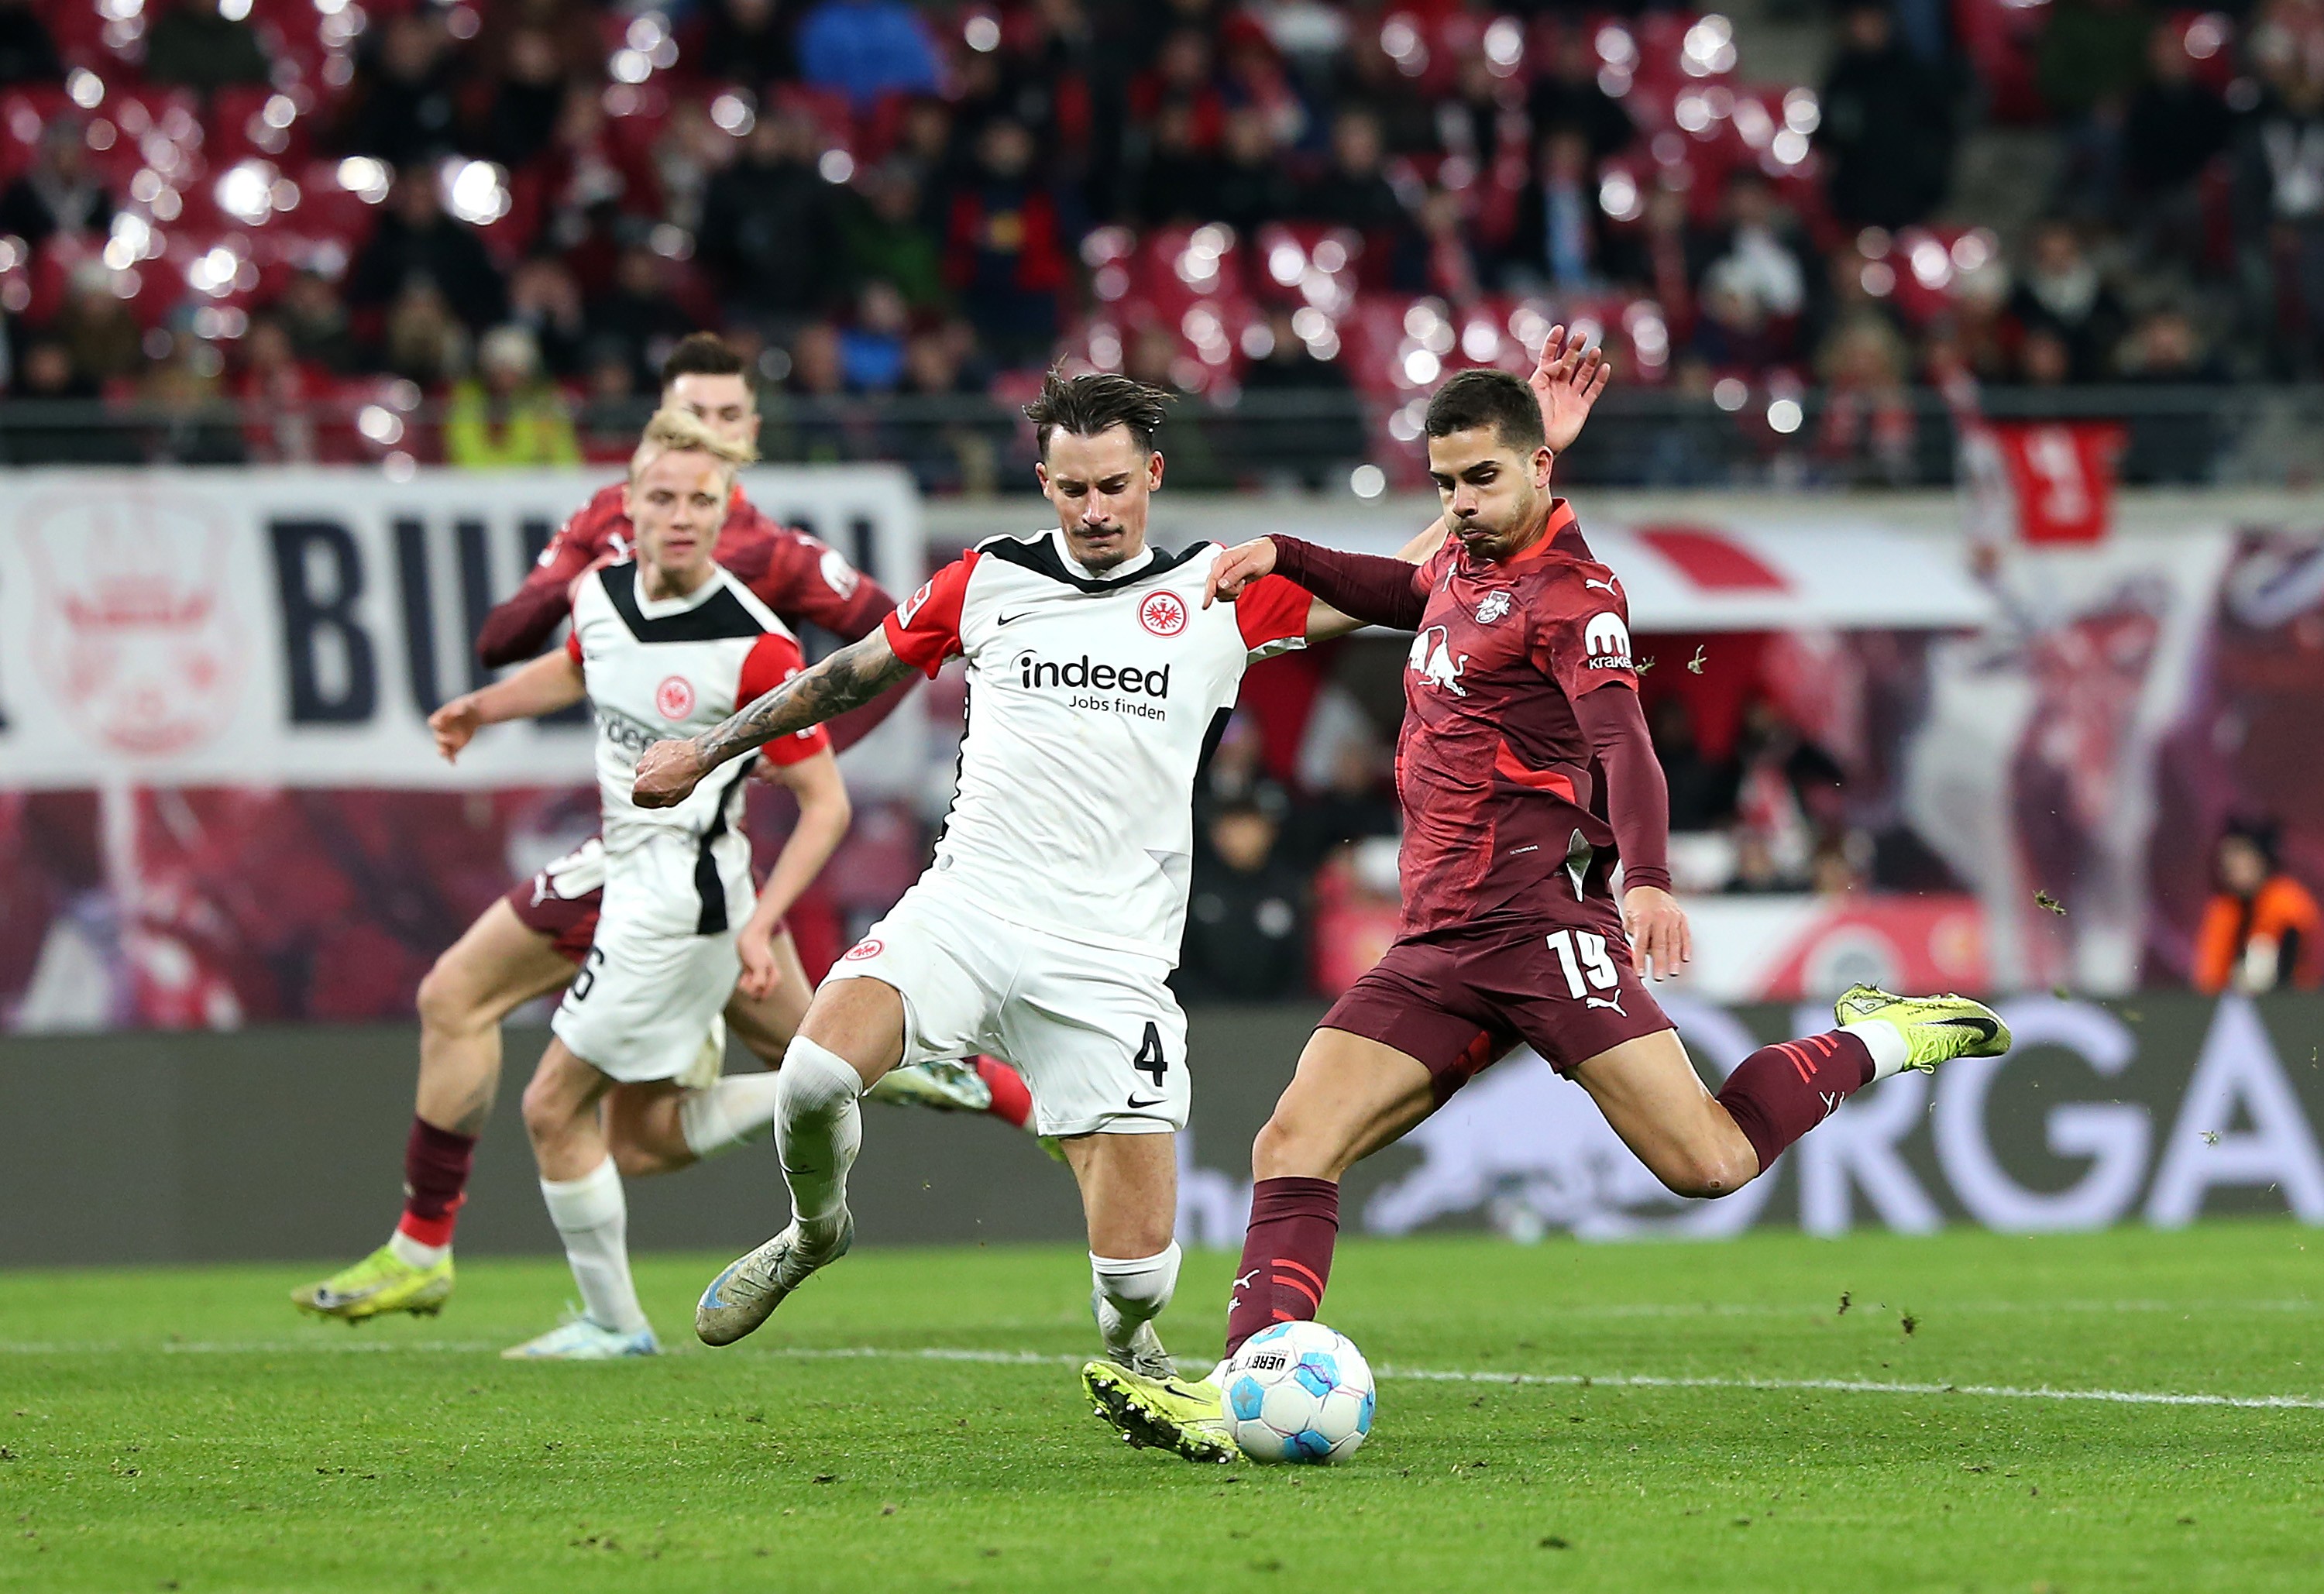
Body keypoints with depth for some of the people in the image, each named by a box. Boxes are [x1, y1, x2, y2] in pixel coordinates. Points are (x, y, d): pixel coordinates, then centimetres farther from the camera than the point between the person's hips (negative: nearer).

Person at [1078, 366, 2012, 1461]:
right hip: (1435, 947, 8)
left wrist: (1647, 877, -42)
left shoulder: (1569, 595, -9)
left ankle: (1878, 1043, 9)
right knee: (1292, 1149, -8)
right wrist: (1284, 559, 33)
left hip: (1541, 916, -8)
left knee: (1707, 1162, -15)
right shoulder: (1466, 563, 17)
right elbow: (1413, 598, 44)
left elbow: (1622, 742, -25)